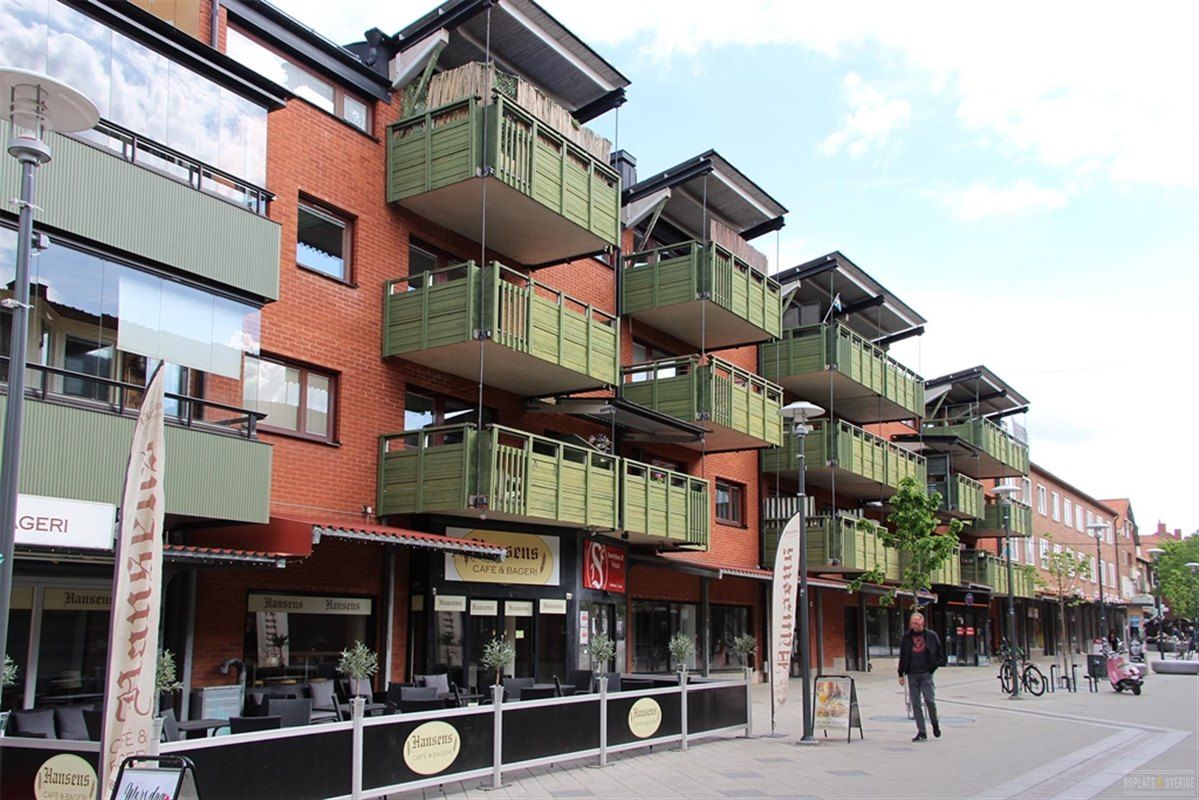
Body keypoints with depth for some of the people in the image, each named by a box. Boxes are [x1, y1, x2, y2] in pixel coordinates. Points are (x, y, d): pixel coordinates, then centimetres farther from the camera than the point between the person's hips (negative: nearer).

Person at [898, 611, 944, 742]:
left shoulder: (931, 635, 3)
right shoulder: (907, 637, 8)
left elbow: (940, 655, 9)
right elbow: (902, 657, 12)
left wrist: (933, 667, -2)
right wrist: (901, 674, 8)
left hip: (926, 674, -2)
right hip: (912, 675, 2)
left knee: (929, 700, -9)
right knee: (915, 704, 0)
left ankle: (935, 724, 19)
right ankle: (921, 733, 5)